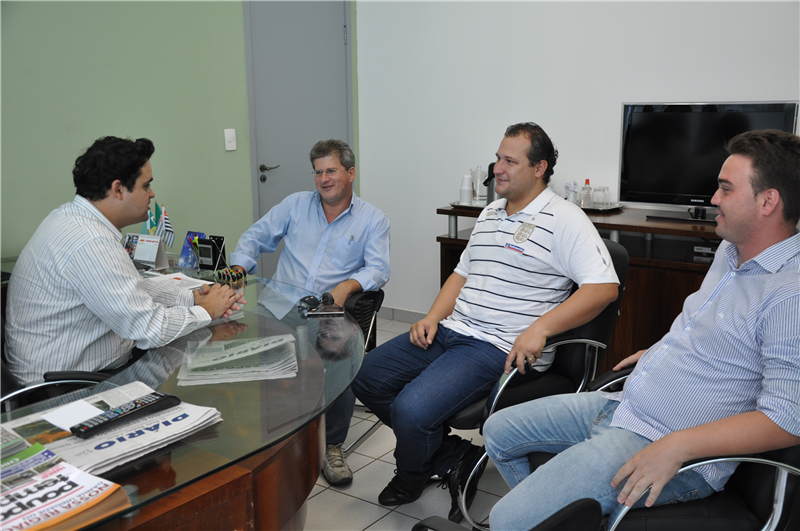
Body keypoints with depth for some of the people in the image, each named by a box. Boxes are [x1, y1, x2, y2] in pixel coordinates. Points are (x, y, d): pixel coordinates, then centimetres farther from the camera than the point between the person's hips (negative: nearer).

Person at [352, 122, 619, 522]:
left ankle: (410, 480, 13)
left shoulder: (564, 219, -8)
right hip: (451, 331, 9)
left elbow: (603, 287, -18)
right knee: (365, 376, 2)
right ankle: (453, 458, 7)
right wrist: (433, 318, 7)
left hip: (499, 347, -9)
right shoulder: (489, 214, 18)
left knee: (410, 409, -25)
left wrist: (539, 328, -27)